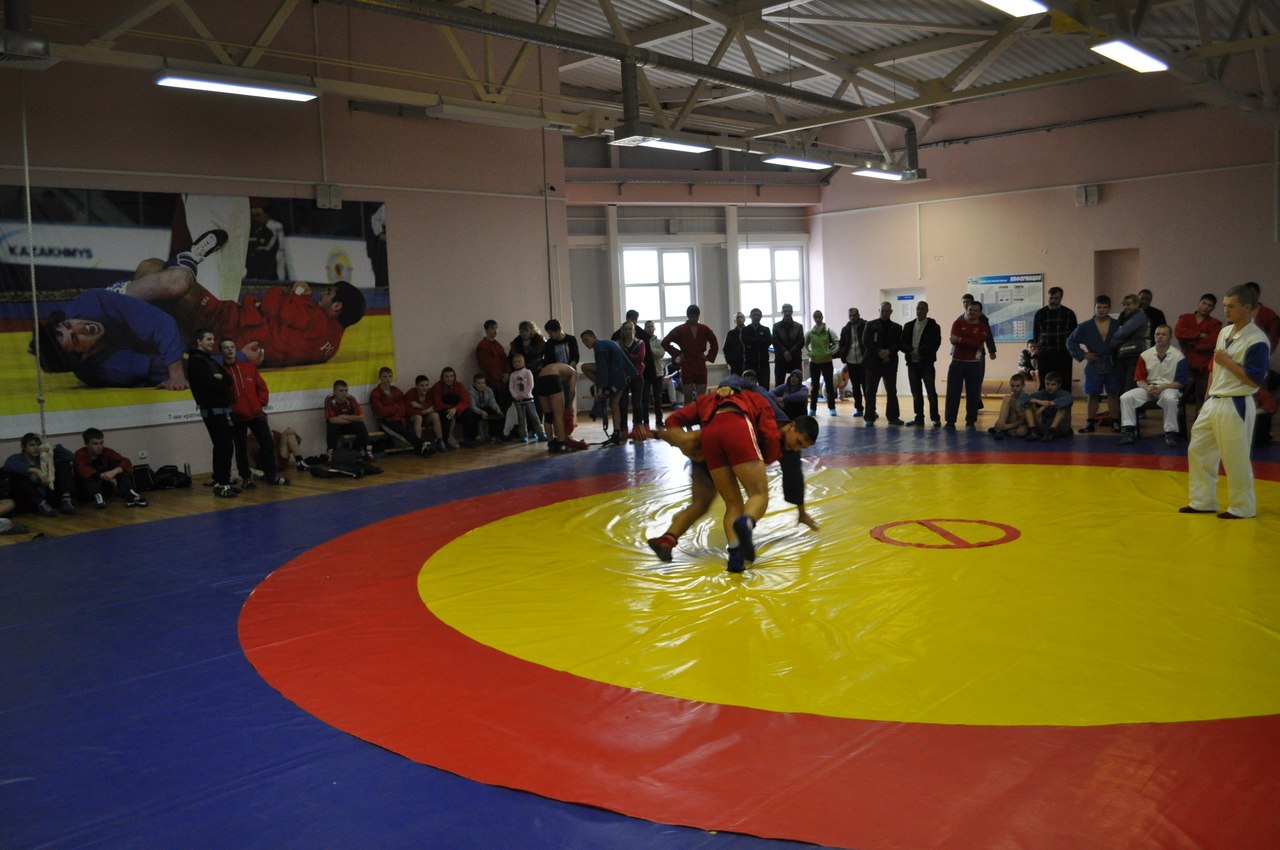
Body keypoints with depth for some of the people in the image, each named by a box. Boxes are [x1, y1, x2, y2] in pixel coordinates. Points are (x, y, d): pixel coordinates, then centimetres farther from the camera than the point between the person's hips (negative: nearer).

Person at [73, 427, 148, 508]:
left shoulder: (107, 452, -7)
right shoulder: (80, 454, -13)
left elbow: (127, 462, -20)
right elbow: (83, 470, -34)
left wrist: (114, 471, -40)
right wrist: (103, 476, -46)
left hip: (105, 487, 3)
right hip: (87, 491, -3)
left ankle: (129, 494, -33)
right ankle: (97, 497, -45)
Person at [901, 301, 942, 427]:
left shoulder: (933, 326, -1)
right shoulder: (908, 326, 10)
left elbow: (935, 344, -12)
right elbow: (902, 343, 3)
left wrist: (919, 351, -18)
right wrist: (912, 351, -15)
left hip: (927, 363, -4)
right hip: (912, 363, 4)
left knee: (931, 392, -4)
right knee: (916, 393, 7)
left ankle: (935, 418, 2)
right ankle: (919, 418, 13)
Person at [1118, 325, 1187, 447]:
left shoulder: (1178, 356, -5)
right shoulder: (1145, 355, 3)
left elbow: (1180, 382, -5)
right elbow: (1139, 379, 7)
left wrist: (1161, 388, -17)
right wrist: (1148, 388, -15)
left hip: (1169, 388, -3)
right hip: (1149, 388, 4)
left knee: (1169, 399, -38)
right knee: (1125, 398, -19)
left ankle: (1170, 433, -24)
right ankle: (1130, 431, -13)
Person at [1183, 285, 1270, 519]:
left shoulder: (1257, 340, -16)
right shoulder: (1224, 331, 10)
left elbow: (1255, 379, -20)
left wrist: (1227, 362, -18)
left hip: (1235, 407, -9)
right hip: (1213, 403, 9)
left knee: (1236, 460, 0)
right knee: (1198, 451, 12)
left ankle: (1243, 508, 16)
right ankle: (1203, 502, 24)